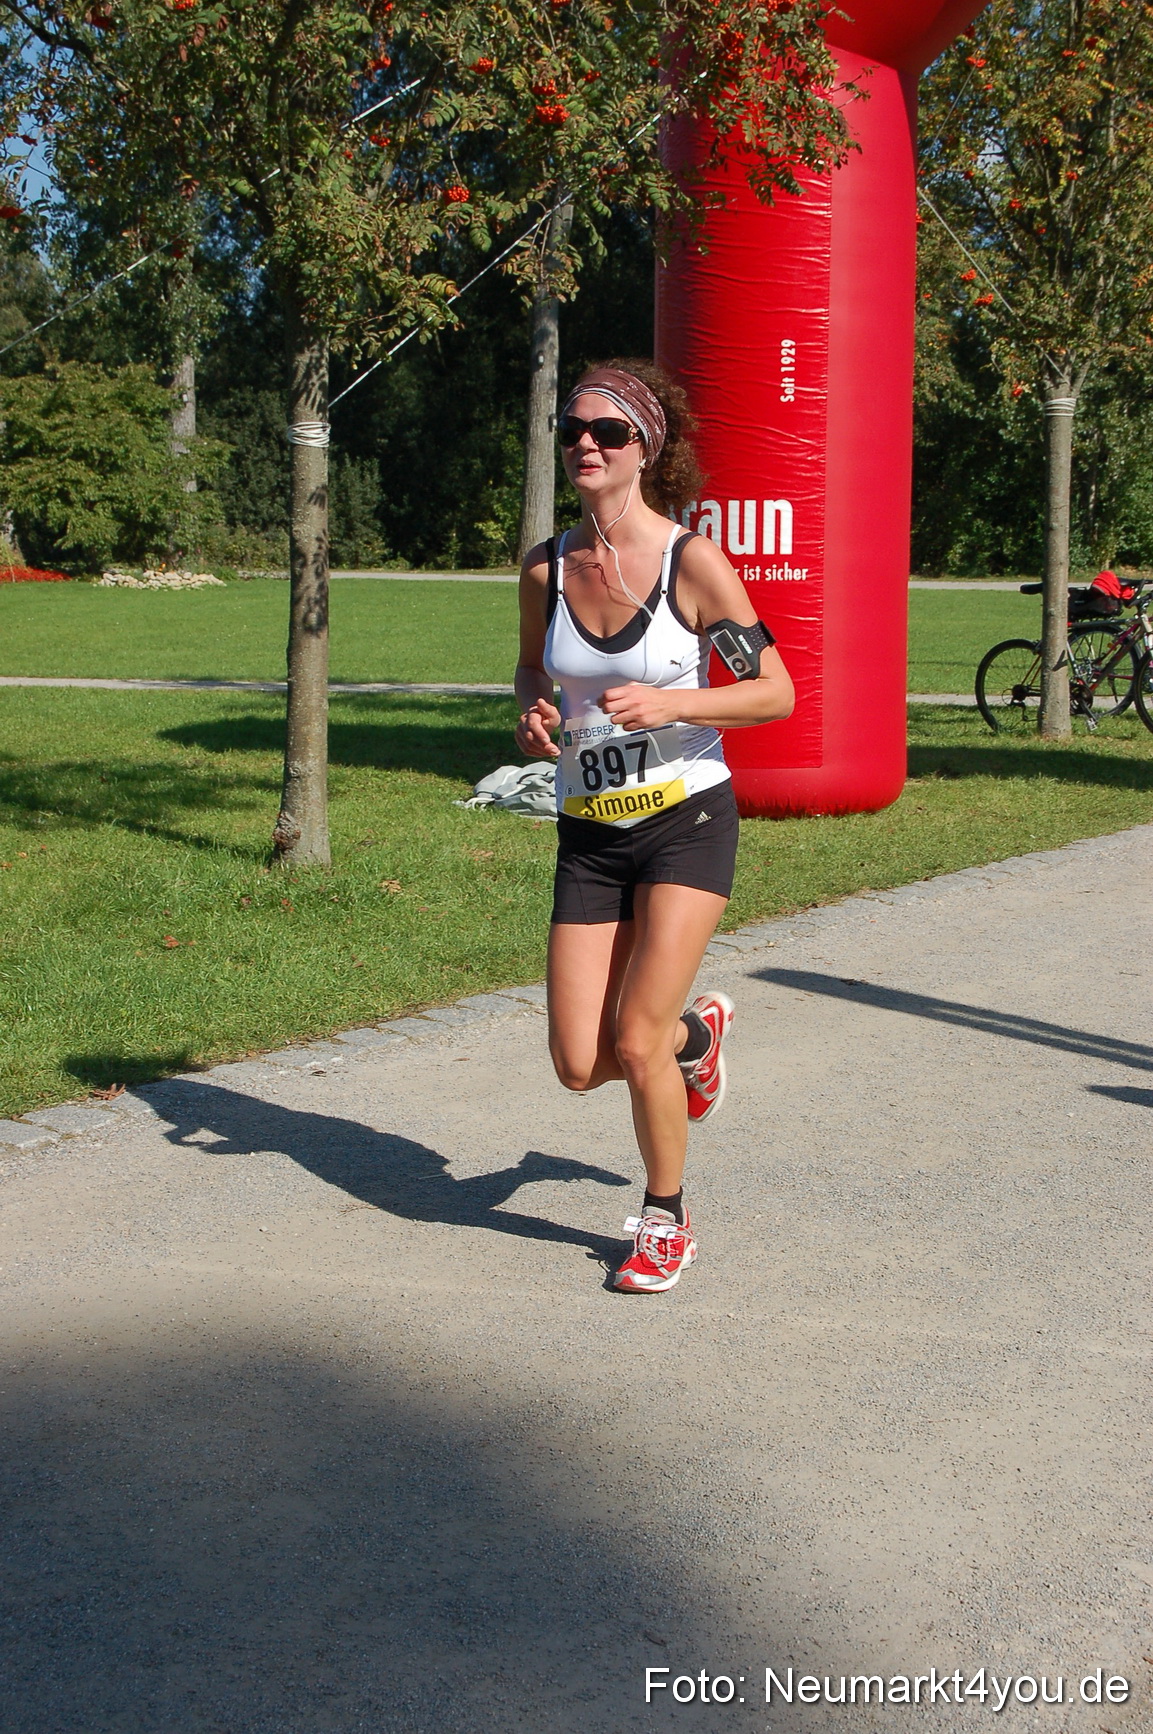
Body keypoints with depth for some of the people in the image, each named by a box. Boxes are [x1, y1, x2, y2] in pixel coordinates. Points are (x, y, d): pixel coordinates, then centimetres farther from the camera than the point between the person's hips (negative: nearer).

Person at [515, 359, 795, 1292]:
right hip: (590, 836, 4)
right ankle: (697, 1031, 37)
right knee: (580, 1064, 1)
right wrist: (534, 716, -5)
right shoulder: (545, 568, -1)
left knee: (635, 1042, -12)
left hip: (686, 821, -4)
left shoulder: (692, 561, -12)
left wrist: (668, 703, -23)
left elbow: (776, 692, -9)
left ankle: (668, 1220, 16)